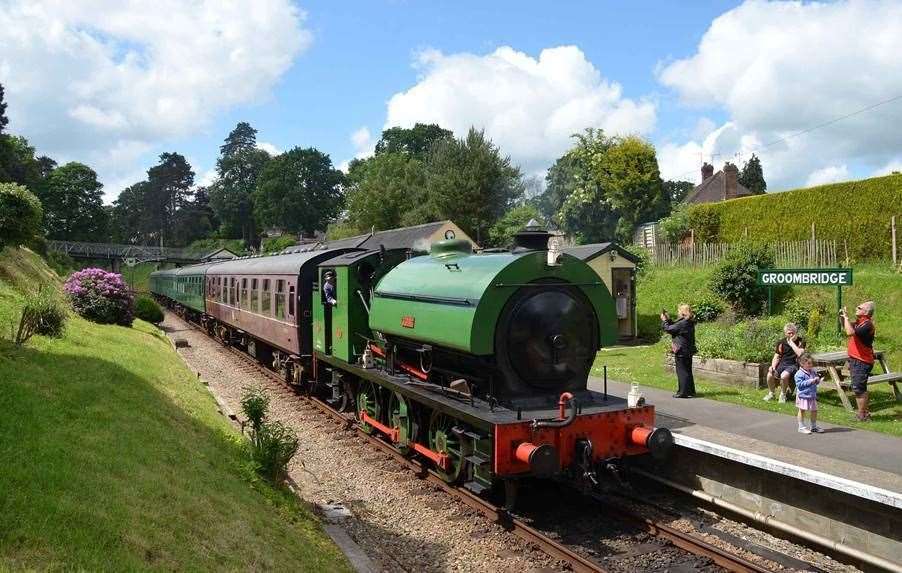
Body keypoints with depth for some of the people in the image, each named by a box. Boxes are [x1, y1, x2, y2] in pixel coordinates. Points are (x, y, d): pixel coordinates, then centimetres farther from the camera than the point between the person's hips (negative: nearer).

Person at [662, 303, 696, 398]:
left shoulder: (683, 323, -21)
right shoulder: (689, 322, 8)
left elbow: (669, 329, -15)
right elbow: (674, 326, 18)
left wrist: (664, 320, -1)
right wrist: (668, 319, 14)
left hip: (681, 351, -9)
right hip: (688, 350, 9)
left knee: (682, 371, -2)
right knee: (687, 371, 17)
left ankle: (683, 392, 2)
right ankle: (690, 391, 24)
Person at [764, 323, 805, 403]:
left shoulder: (800, 341, -3)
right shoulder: (782, 342, 7)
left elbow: (800, 354, -22)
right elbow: (777, 357, 9)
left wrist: (791, 343, -18)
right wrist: (773, 366, -10)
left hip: (793, 365, -4)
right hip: (782, 364, 4)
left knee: (784, 375, -34)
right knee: (770, 375, -24)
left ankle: (783, 394, -8)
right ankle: (771, 393, 1)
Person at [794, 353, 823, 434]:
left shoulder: (813, 372, 7)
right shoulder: (799, 374, -15)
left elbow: (816, 382, 21)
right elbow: (800, 384, -21)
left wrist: (817, 380, -3)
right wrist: (810, 381, -23)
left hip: (812, 395, 7)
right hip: (803, 396, -7)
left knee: (814, 410, 13)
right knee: (802, 411, 4)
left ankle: (814, 426, 29)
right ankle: (801, 427, 12)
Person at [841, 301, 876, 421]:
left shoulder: (867, 324, -20)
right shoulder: (858, 322, 8)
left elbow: (850, 332, -35)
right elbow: (846, 329, 25)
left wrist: (846, 317, -23)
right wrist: (842, 318, 8)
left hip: (862, 362, -10)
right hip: (855, 360, 10)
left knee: (858, 389, -5)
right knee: (859, 389, 18)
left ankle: (862, 415, 4)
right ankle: (863, 413, 29)